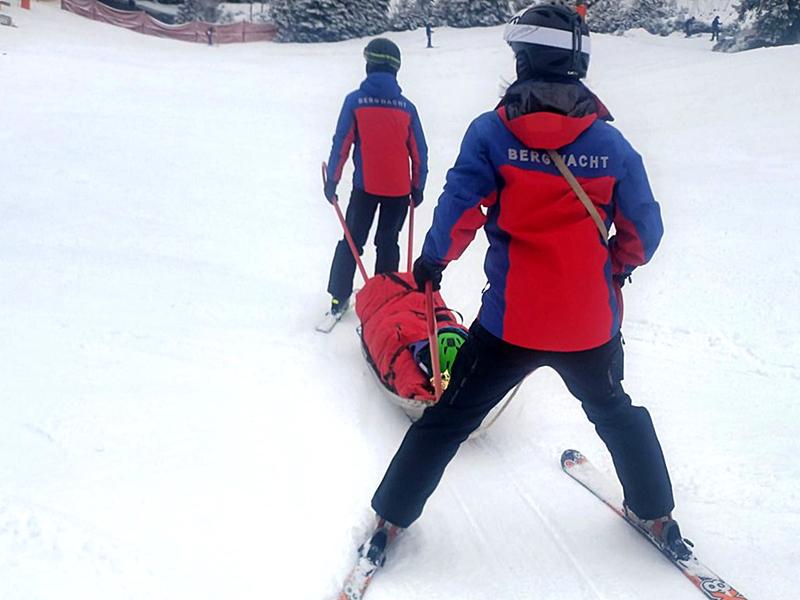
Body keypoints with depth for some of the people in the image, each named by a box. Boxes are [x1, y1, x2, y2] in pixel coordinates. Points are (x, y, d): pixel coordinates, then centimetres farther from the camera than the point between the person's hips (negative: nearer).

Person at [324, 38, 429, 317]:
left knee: (352, 241, 11)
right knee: (388, 244, 12)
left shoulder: (355, 100, -6)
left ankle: (339, 298, 9)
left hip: (365, 186, -1)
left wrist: (332, 179, 1)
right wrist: (418, 187, 13)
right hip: (399, 189, 1)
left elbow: (341, 144, -7)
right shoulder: (406, 107, -1)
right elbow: (419, 151, 3)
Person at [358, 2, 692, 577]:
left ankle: (389, 520, 21)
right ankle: (657, 517, 39)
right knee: (615, 411, 28)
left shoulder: (491, 132, -10)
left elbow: (458, 210, -12)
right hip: (593, 324, 2)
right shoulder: (611, 142, -3)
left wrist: (433, 261, 7)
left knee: (449, 418, 14)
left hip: (510, 322, -2)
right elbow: (644, 229, 4)